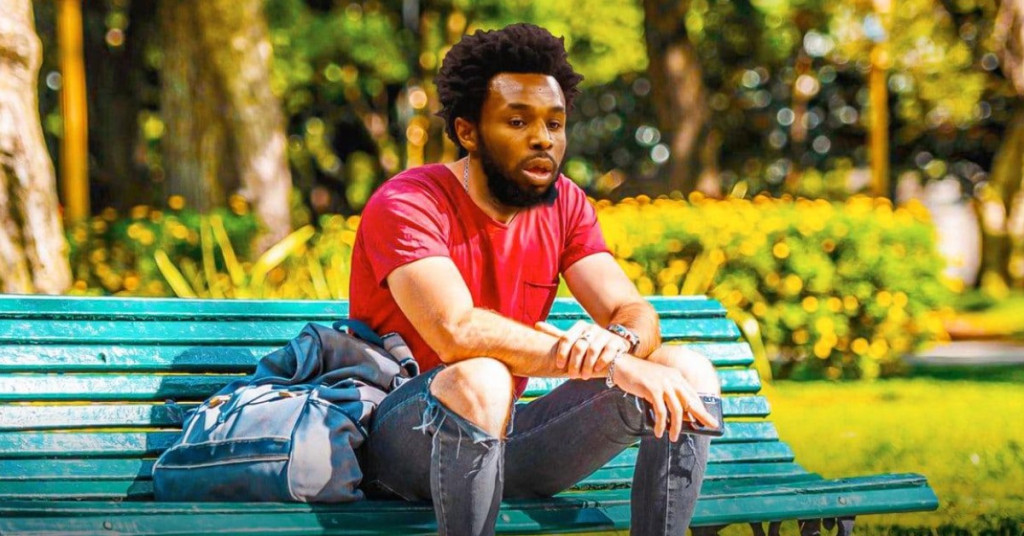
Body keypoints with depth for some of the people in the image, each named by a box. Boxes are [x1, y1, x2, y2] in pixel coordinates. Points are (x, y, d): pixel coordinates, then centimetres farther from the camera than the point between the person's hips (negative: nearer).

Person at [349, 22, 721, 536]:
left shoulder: (565, 204, 6)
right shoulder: (404, 205, -15)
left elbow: (636, 313, -2)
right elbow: (456, 332, -30)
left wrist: (616, 340, -29)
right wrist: (613, 363, -31)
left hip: (504, 438, 7)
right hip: (401, 442, -7)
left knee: (688, 371, -7)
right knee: (480, 379, -40)